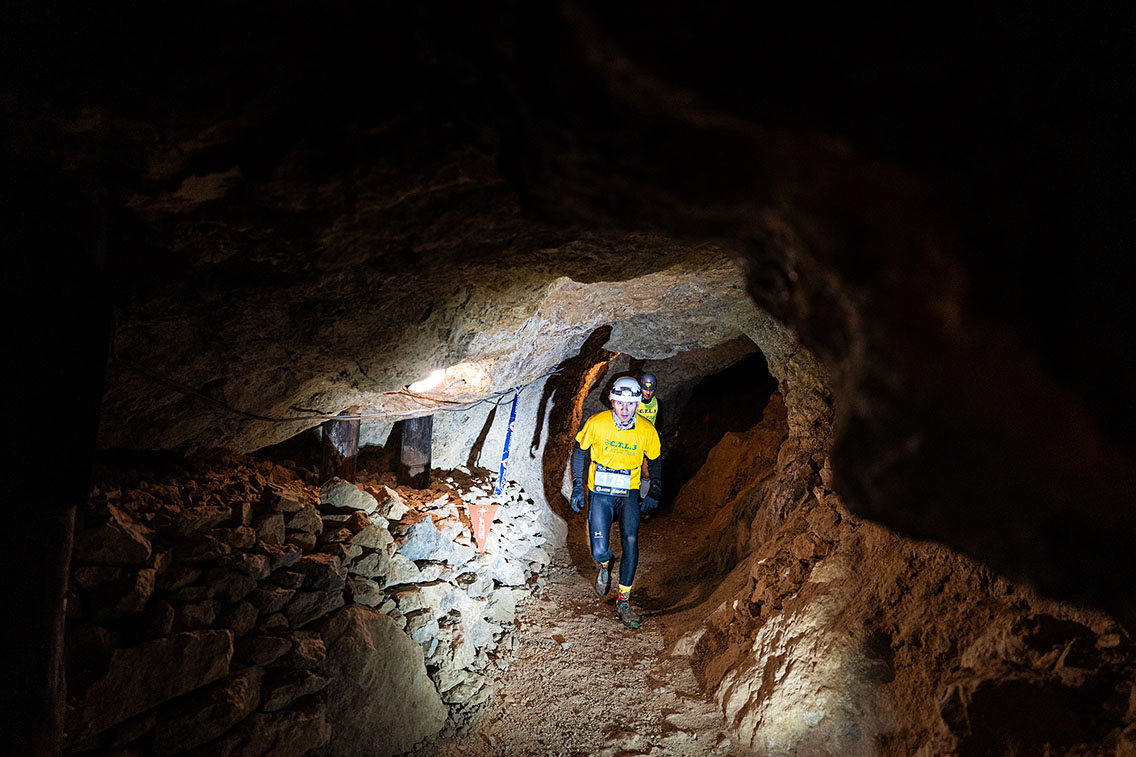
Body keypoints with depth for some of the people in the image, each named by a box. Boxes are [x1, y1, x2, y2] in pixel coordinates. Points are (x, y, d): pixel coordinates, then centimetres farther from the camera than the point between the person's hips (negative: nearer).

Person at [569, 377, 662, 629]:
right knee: (599, 551, -7)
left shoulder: (647, 431, -11)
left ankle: (623, 602, -7)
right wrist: (577, 485, -2)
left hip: (629, 494, 1)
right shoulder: (596, 424, -14)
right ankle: (605, 566, 33)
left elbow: (655, 461, 7)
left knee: (630, 540, -20)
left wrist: (655, 493, -2)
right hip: (600, 494, 0)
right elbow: (579, 450, 2)